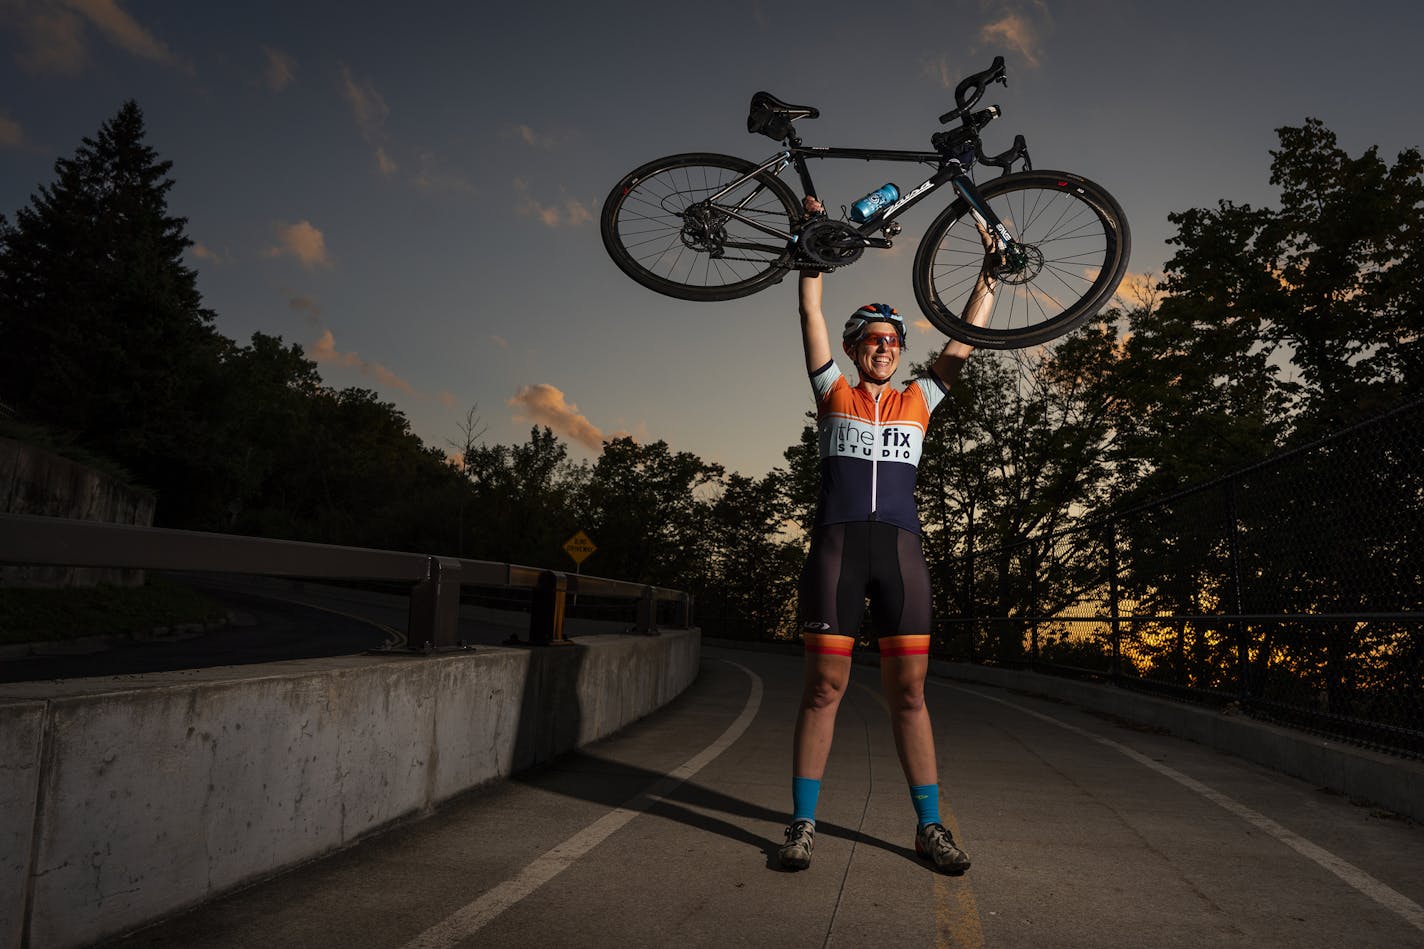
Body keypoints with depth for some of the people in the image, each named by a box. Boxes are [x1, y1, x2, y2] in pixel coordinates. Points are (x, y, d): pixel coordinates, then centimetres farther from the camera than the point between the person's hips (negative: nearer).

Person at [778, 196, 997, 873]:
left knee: (909, 690, 3)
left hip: (900, 548, 2)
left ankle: (929, 827, 13)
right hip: (837, 544, -2)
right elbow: (811, 314, 8)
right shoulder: (834, 393, 12)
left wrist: (990, 267, 15)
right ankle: (803, 825, 7)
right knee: (824, 686, -2)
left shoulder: (918, 400, 17)